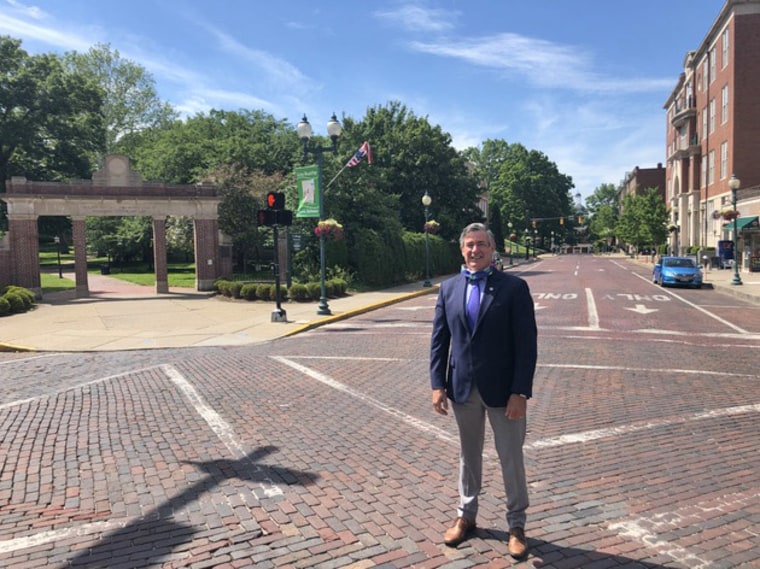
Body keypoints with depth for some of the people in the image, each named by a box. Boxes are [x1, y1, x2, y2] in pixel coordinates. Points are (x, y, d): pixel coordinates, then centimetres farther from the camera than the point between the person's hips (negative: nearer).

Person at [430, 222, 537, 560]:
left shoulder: (514, 287, -8)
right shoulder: (448, 288, 4)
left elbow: (527, 344, -11)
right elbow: (439, 340, 5)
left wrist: (520, 392, -15)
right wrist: (438, 384, -2)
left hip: (503, 390, -3)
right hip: (463, 389, 3)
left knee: (511, 459, 9)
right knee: (468, 455, 18)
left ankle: (516, 525, 28)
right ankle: (465, 515, 36)